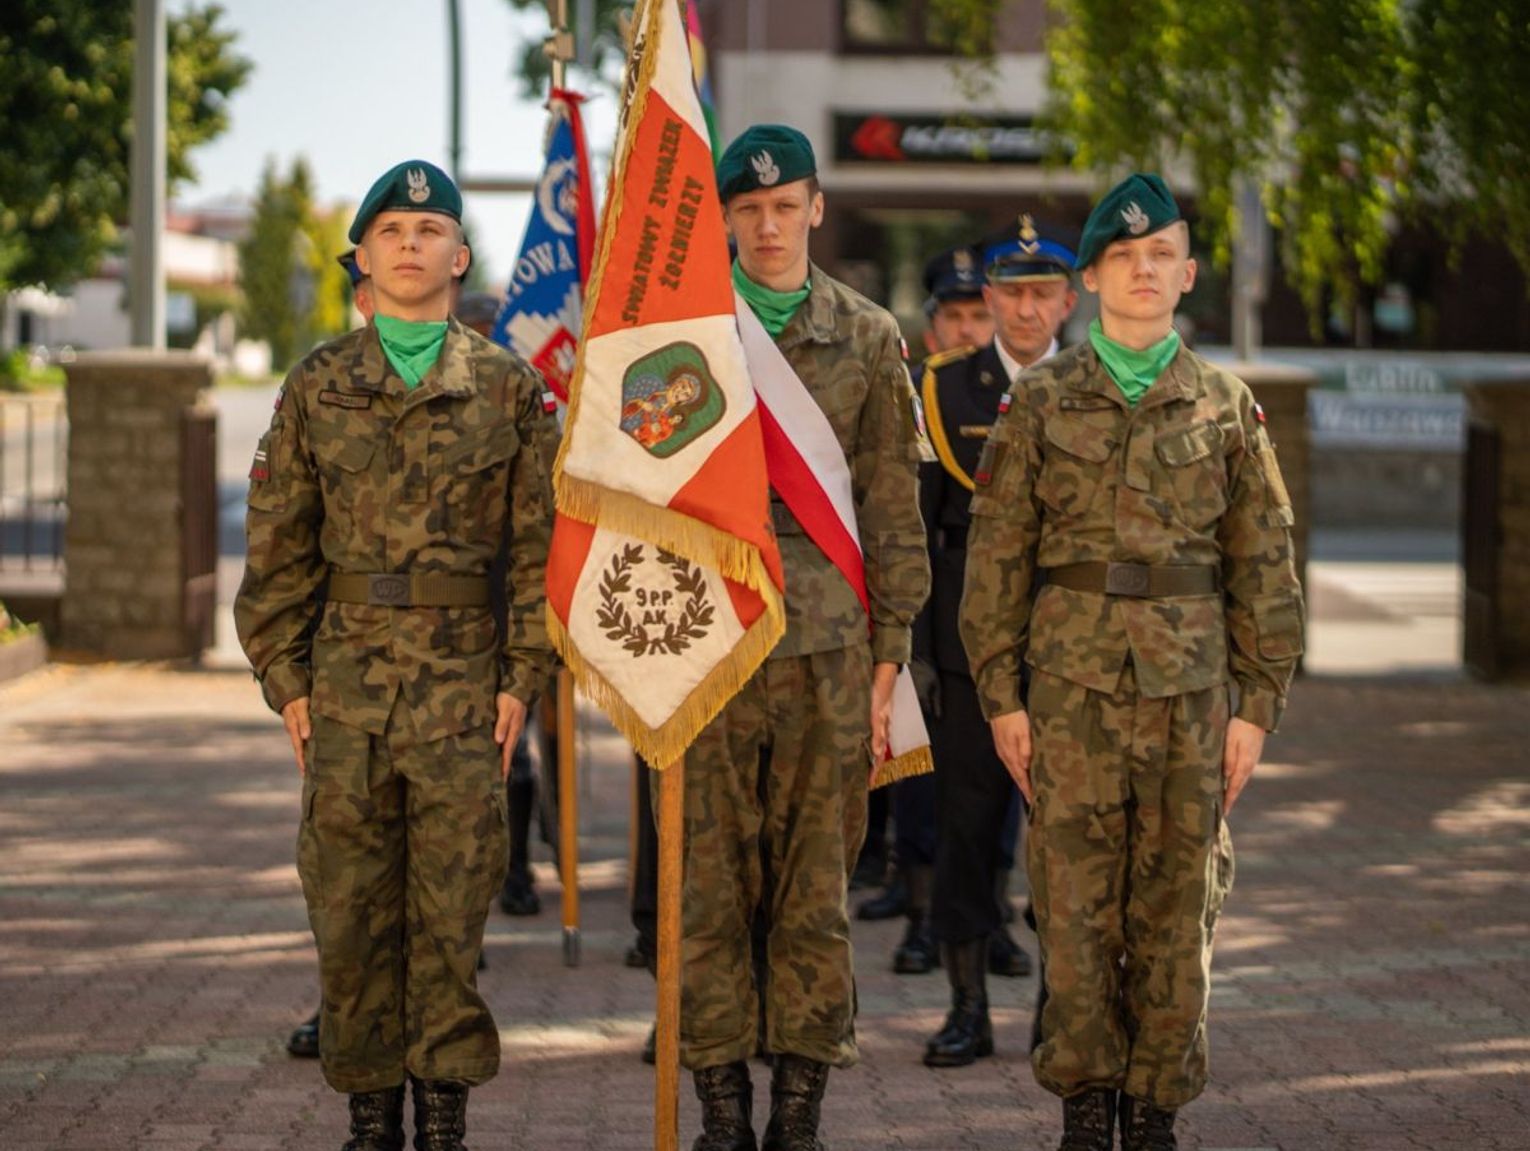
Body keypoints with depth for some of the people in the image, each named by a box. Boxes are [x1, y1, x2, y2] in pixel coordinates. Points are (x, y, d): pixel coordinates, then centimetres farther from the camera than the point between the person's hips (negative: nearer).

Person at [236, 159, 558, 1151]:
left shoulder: (511, 390, 4)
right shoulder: (316, 388, 8)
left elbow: (540, 547, 4)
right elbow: (278, 549, 9)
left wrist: (521, 682, -3)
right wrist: (288, 681, 2)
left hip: (464, 681, -1)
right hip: (346, 677, 1)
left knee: (452, 911, -1)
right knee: (351, 910, 3)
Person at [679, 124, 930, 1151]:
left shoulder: (868, 339, 9)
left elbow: (893, 507, 9)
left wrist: (889, 653, 3)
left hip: (827, 641, 1)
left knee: (816, 880, 3)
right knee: (711, 879, 0)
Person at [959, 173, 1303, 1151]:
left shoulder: (1228, 407, 7)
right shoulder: (1042, 402, 4)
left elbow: (1265, 565, 7)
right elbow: (998, 554, 4)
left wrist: (1258, 704, 1)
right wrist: (1002, 695, -2)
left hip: (1191, 687, 1)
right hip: (1073, 680, -1)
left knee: (1179, 903, 4)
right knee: (1077, 896, 0)